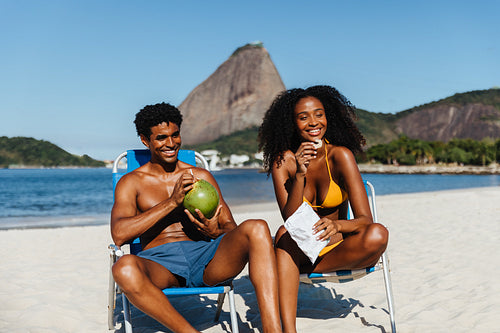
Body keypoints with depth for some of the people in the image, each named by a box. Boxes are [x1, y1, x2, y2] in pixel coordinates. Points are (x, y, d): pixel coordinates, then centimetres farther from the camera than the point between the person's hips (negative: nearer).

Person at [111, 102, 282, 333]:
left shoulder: (201, 176, 20)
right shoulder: (131, 182, 13)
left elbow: (230, 226, 17)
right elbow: (119, 234, -5)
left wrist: (215, 232, -10)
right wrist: (172, 202, -9)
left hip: (205, 255, 3)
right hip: (160, 261, -2)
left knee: (256, 229, -27)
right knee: (124, 268, -38)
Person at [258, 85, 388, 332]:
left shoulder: (340, 155, -13)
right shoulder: (282, 161, -8)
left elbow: (365, 219, -20)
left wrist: (337, 225, -42)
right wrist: (300, 175, -30)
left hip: (338, 249, 0)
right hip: (300, 249, 1)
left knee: (378, 234, -29)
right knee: (284, 233, -32)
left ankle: (305, 270, -18)